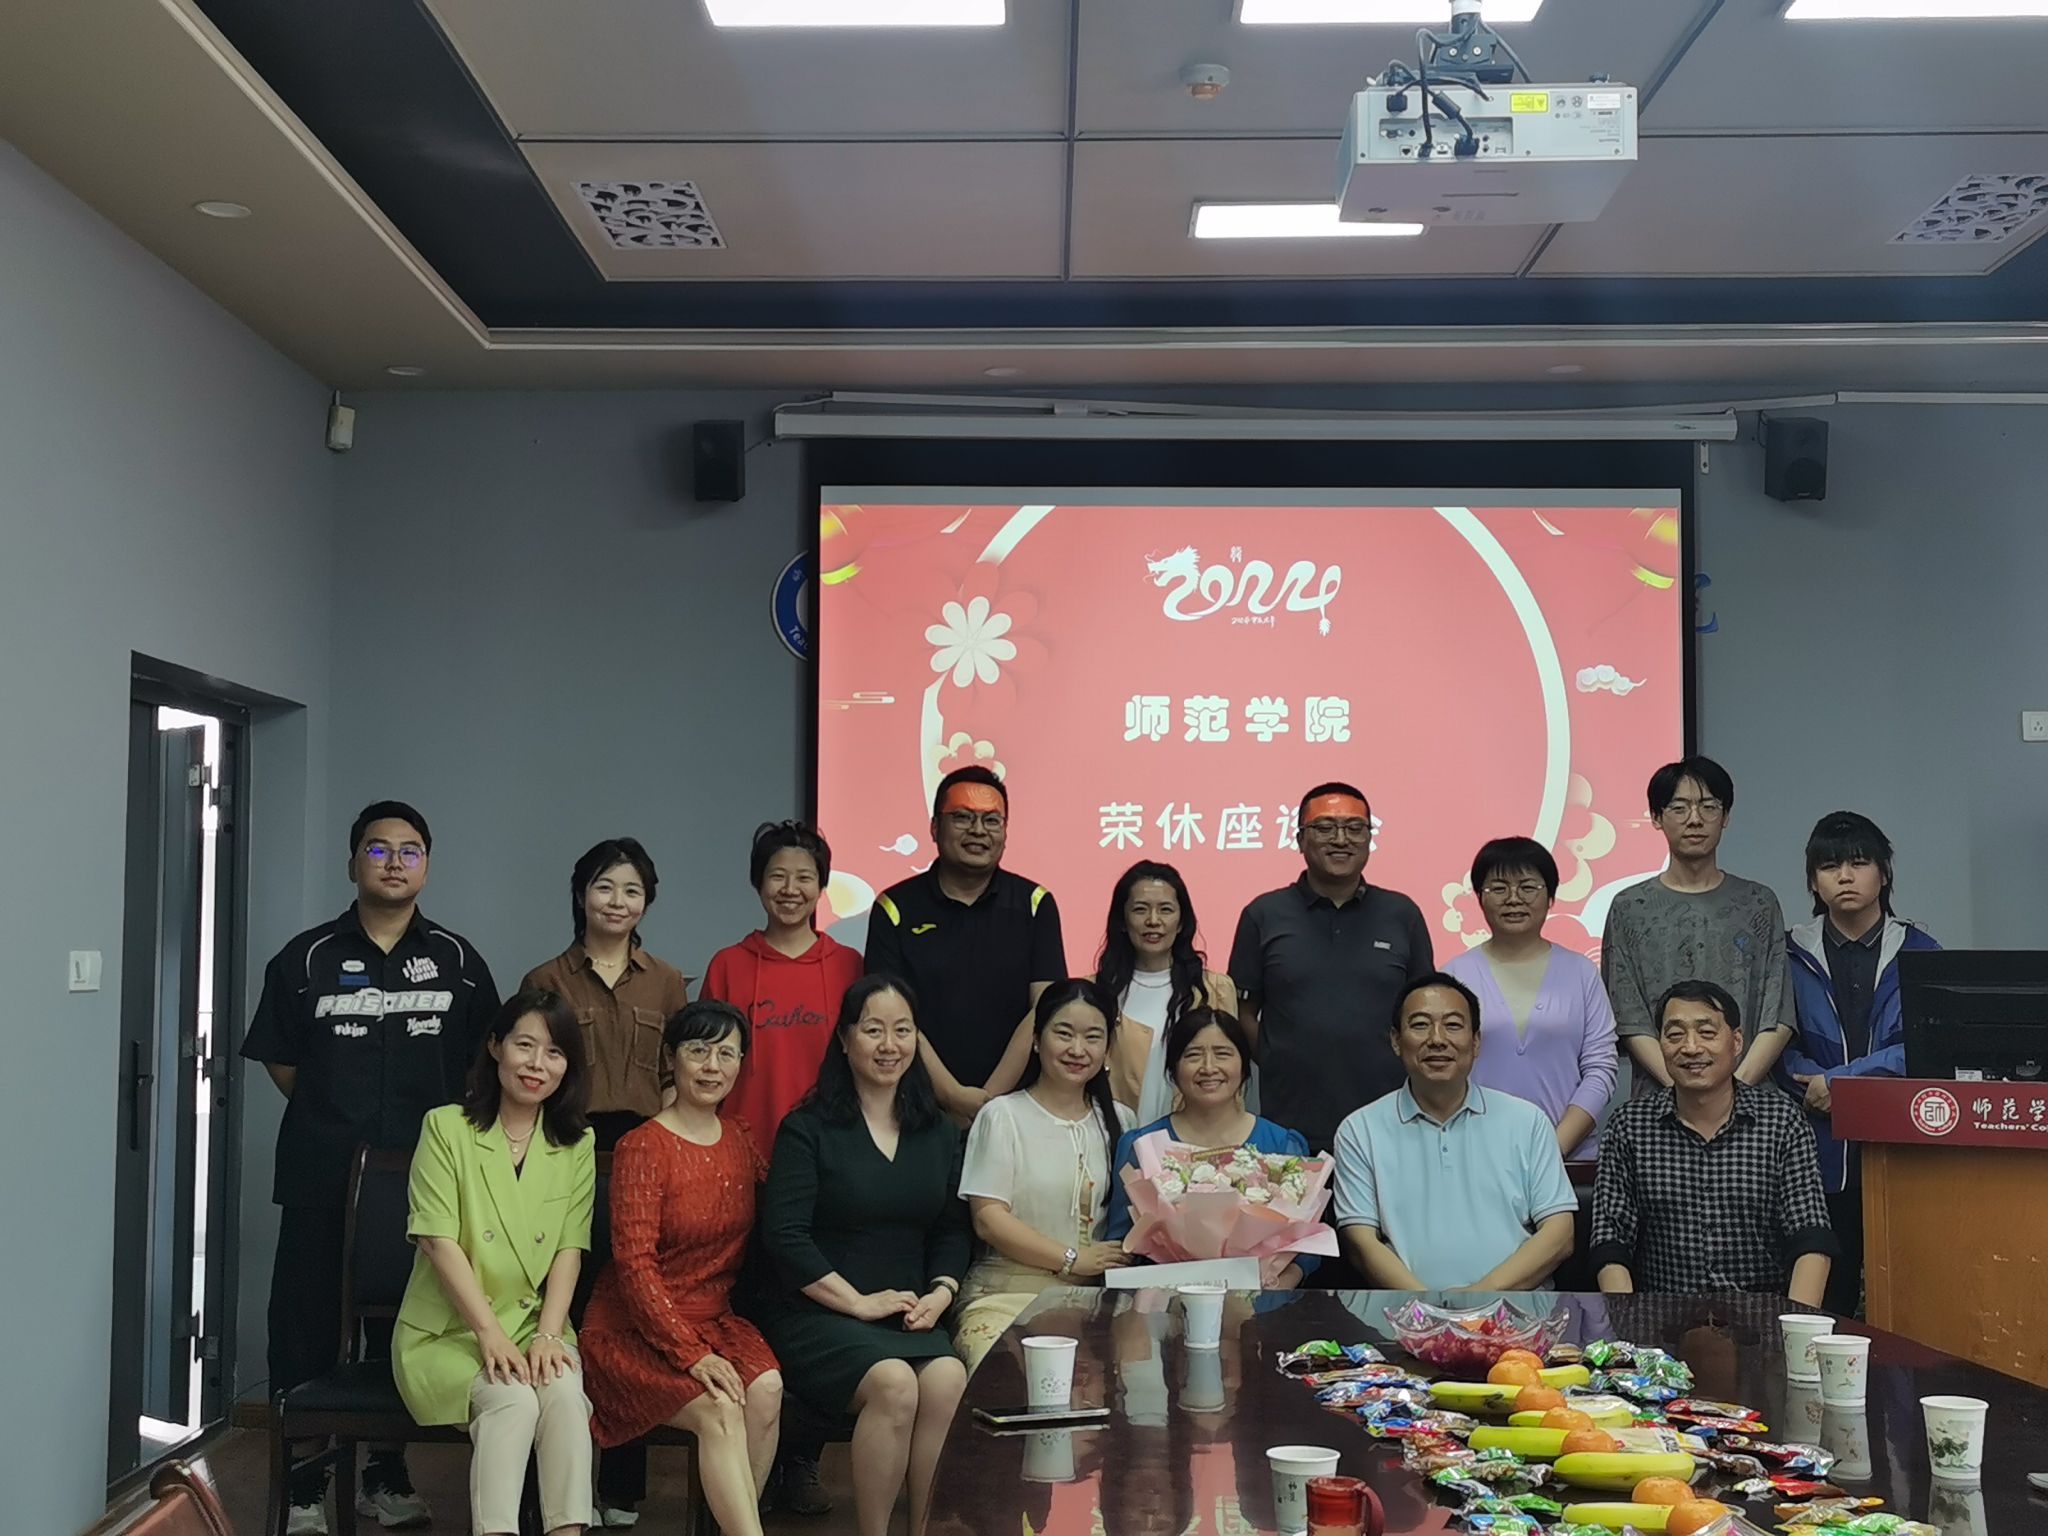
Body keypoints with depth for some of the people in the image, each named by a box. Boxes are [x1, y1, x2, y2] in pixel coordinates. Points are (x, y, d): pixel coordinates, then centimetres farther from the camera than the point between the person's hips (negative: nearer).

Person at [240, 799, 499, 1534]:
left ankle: (387, 1475, 23)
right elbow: (280, 1059, 6)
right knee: (306, 1327, 0)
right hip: (321, 1176, -1)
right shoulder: (307, 957, 2)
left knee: (406, 1329, 10)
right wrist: (330, 1117, 4)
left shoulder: (457, 960, 5)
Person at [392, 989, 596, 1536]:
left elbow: (570, 1248, 2)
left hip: (534, 1326, 3)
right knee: (513, 1400, -31)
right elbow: (439, 1241, -9)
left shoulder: (577, 1144, 8)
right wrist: (491, 1333, -17)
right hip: (449, 1331, -2)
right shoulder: (446, 1127, -2)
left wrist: (548, 1335, -13)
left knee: (565, 1394, -30)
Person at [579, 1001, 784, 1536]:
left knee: (765, 1388, -25)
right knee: (719, 1411, -28)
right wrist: (690, 1352, -21)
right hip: (634, 1329, -5)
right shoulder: (643, 1147, -10)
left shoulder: (741, 1139, 8)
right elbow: (634, 1264, -15)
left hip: (714, 1317, 5)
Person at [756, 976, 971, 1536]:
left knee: (949, 1379, -29)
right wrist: (860, 1302, -13)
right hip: (817, 1316, -4)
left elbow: (953, 1231, 17)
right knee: (894, 1382, -32)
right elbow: (783, 1237, -9)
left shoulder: (939, 1134, 15)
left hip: (911, 1318, 4)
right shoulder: (808, 1129, -1)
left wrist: (940, 1294, -3)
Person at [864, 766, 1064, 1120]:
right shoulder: (896, 909, 2)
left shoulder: (1035, 904, 5)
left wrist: (992, 1097, -11)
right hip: (922, 1106, 0)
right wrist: (952, 1096, -13)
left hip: (1013, 1102, 0)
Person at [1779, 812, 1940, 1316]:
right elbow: (1779, 1046, 4)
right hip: (1822, 1148, 0)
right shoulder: (1792, 954, 8)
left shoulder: (1919, 953, 6)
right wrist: (1810, 1086, -16)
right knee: (1826, 1296, 1)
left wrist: (1836, 1081, -12)